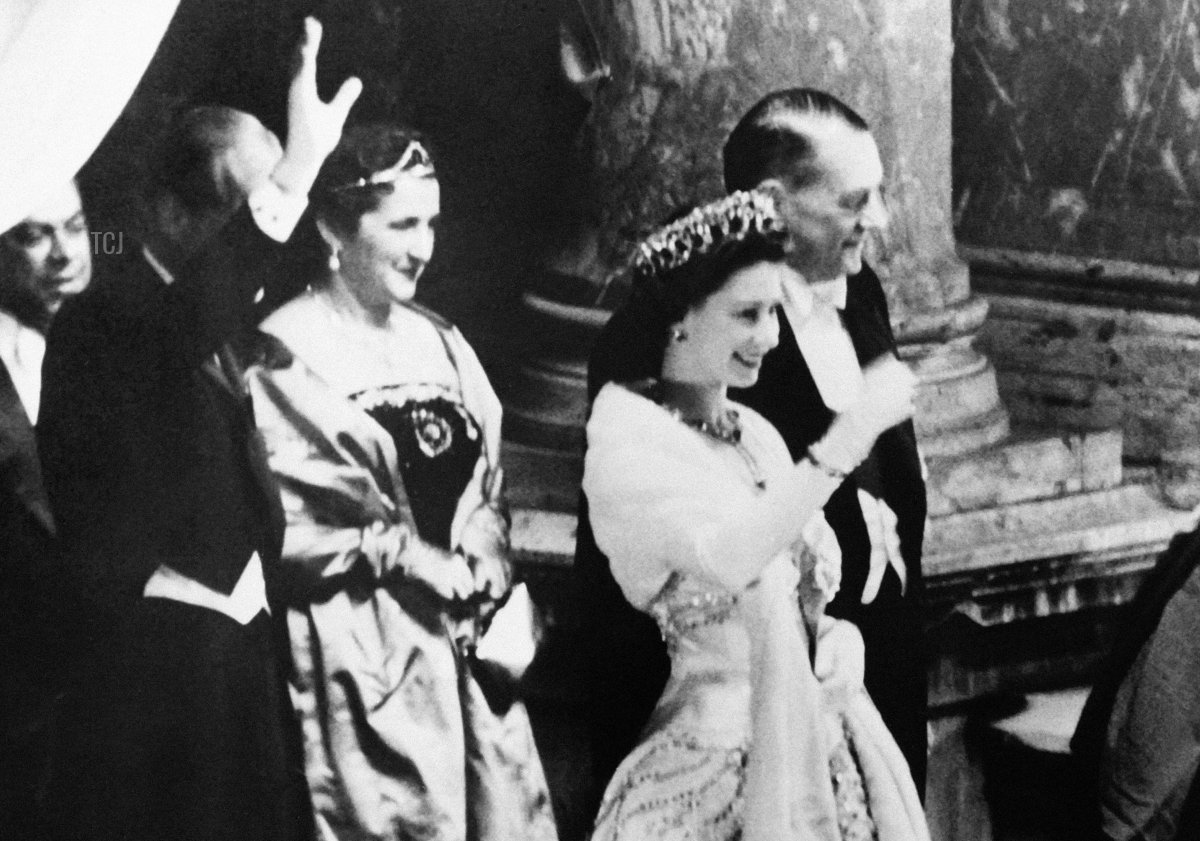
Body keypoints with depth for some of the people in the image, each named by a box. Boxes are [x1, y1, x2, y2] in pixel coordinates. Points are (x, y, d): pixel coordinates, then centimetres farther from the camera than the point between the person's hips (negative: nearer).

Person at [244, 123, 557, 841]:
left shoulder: (437, 340, 12)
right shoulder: (288, 353, -9)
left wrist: (487, 558, 0)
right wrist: (400, 552, -13)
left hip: (463, 637, 6)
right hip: (359, 647, -6)